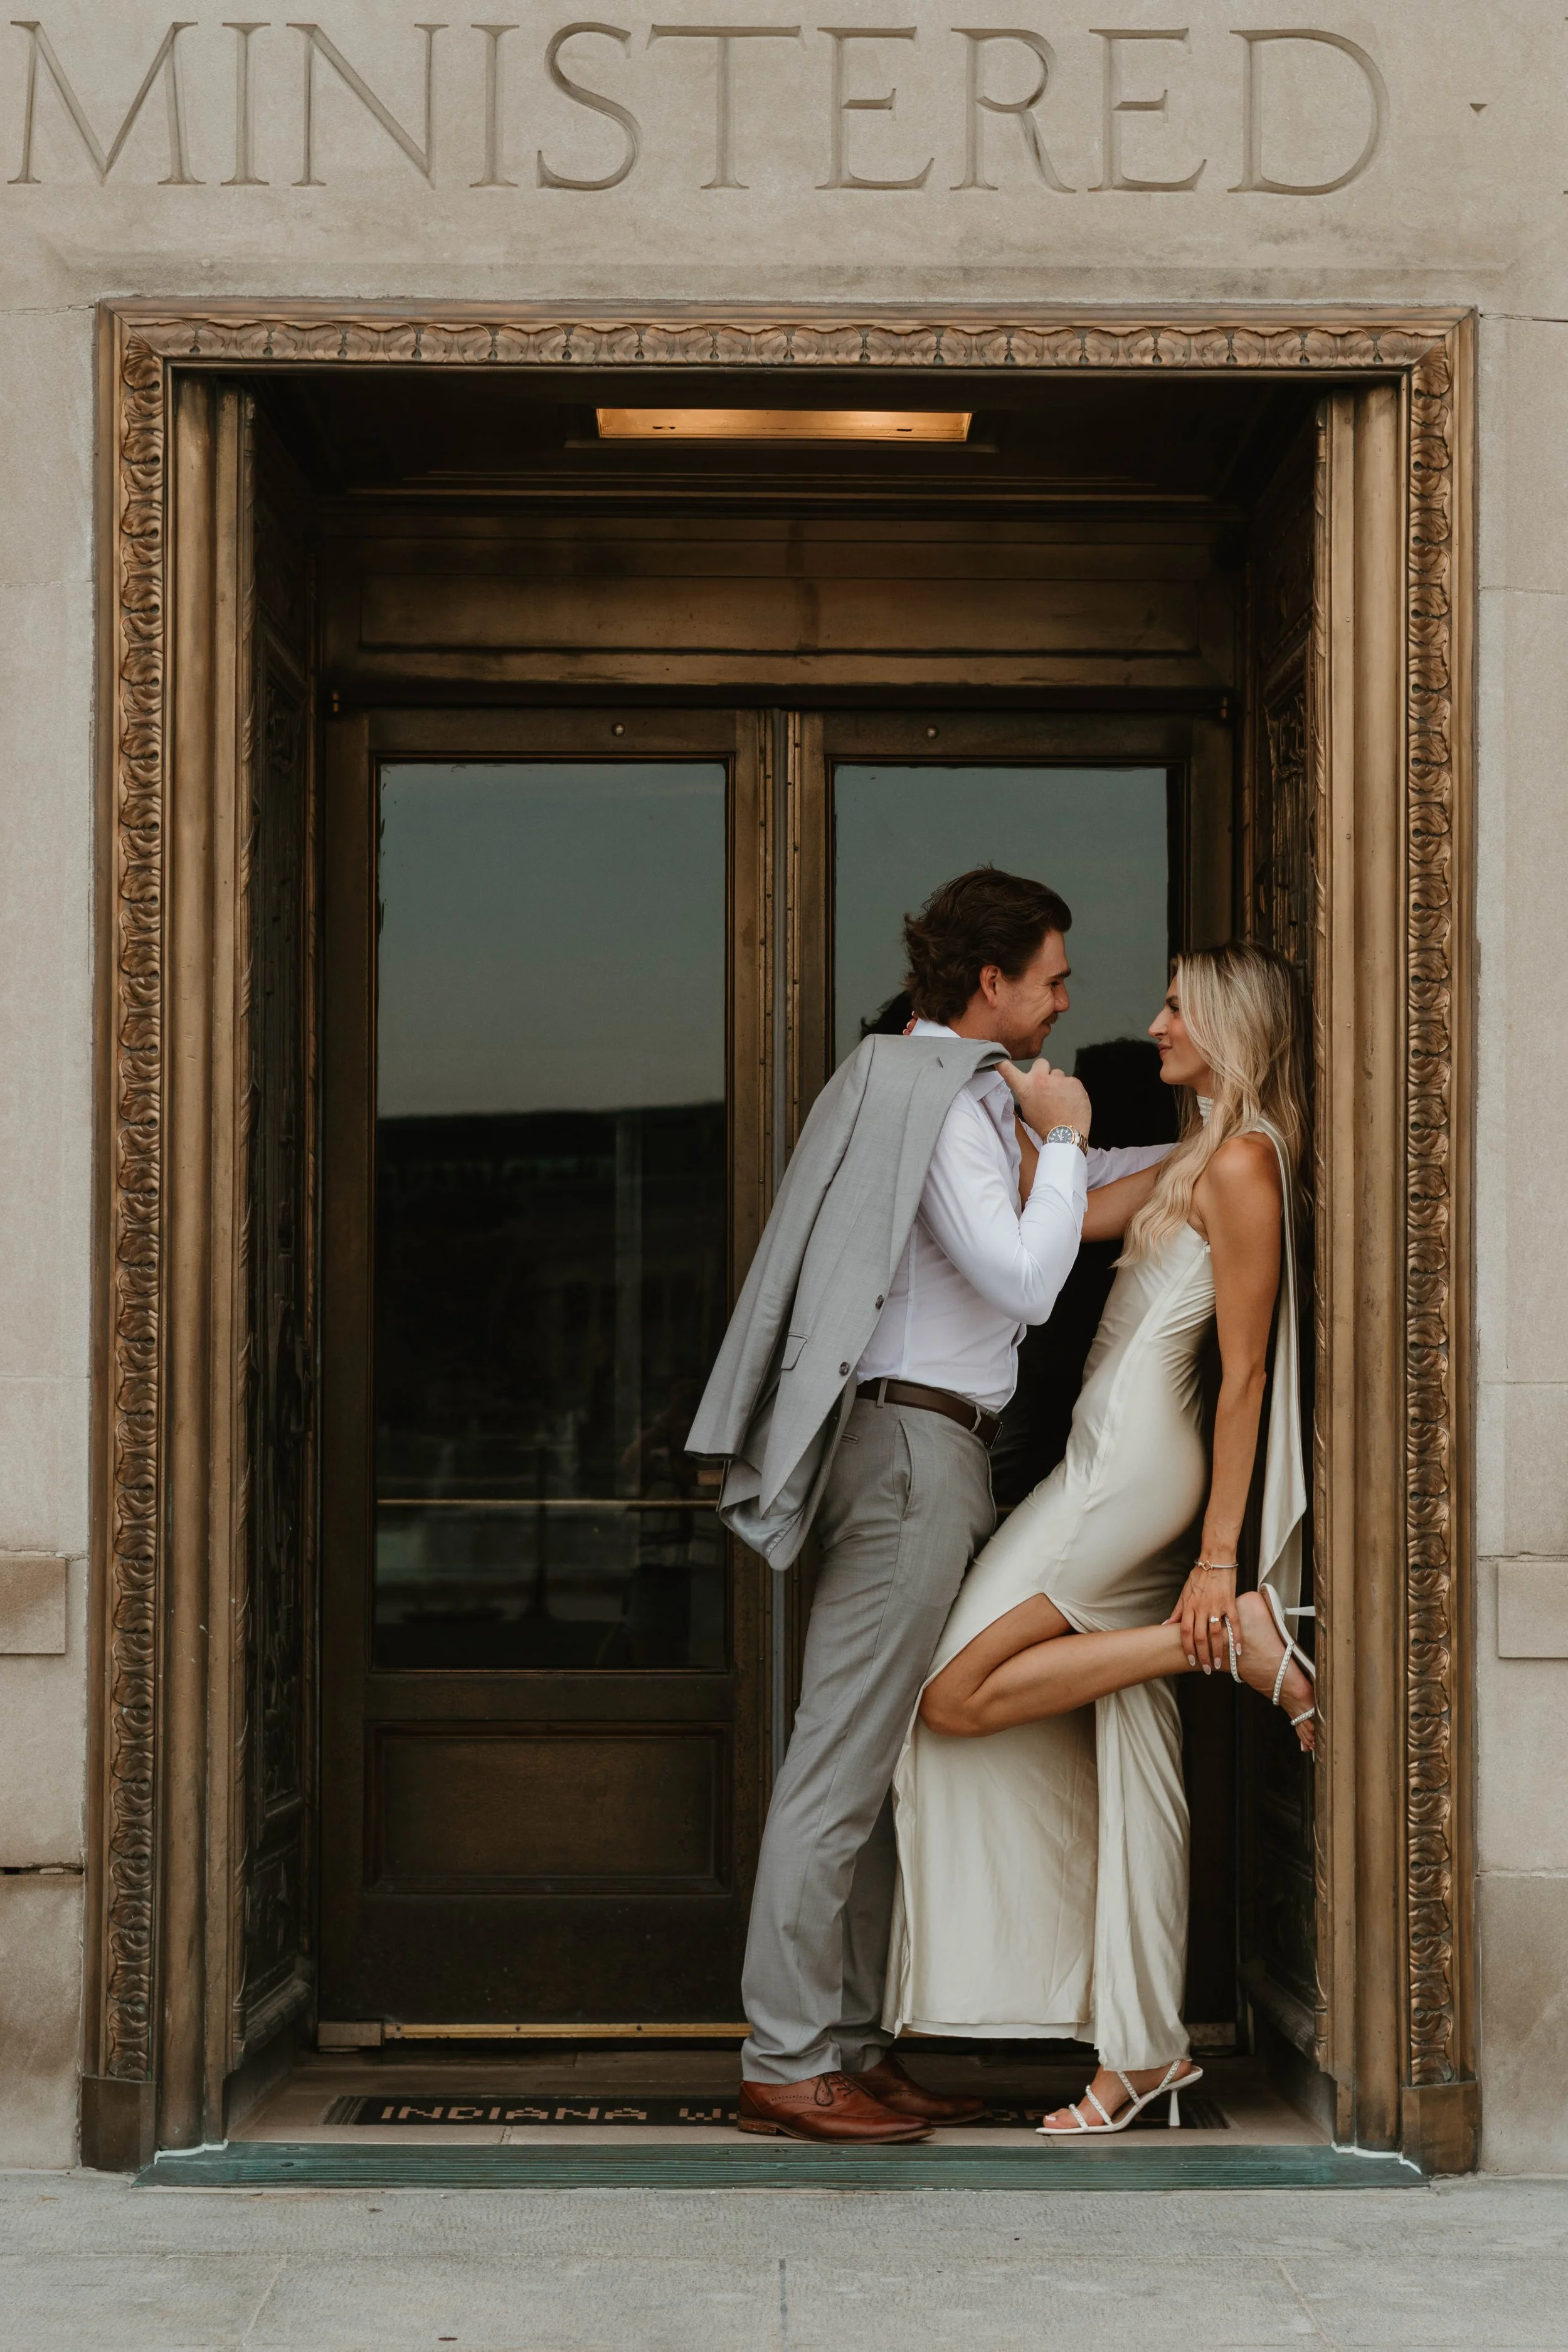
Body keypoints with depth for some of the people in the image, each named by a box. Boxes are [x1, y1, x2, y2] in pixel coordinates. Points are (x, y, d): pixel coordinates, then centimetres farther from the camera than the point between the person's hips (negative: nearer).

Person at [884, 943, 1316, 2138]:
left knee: (956, 1695, -8)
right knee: (1129, 1761, 6)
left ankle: (1235, 1635, -7)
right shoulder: (1195, 1158, 18)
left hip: (1138, 1458, -10)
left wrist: (1219, 1561, -16)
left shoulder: (1244, 1163, -11)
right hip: (1115, 1466, 10)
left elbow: (1245, 1375, -15)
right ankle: (1144, 2050, 7)